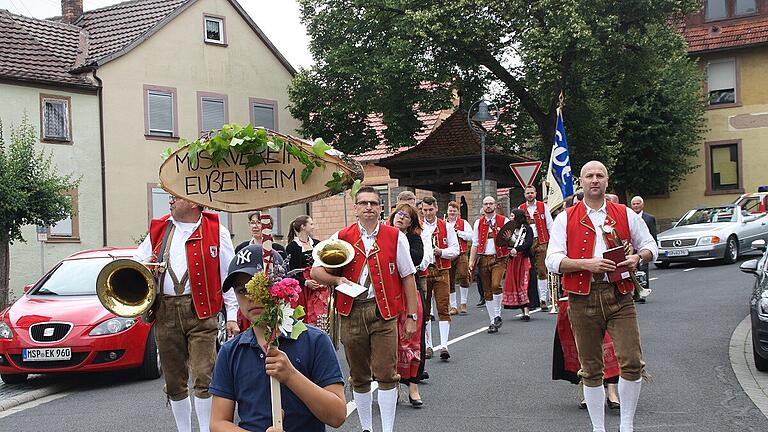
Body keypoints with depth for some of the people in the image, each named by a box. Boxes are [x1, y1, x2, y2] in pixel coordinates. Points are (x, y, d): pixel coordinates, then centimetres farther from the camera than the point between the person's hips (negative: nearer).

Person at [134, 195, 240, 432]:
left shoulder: (216, 231, 3)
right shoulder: (158, 229, 15)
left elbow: (228, 276, 3)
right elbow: (137, 260, 23)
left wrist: (232, 316, -1)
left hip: (200, 312, -4)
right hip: (165, 313, 4)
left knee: (203, 377, -11)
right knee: (174, 381, 10)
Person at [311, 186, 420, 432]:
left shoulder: (395, 237, 4)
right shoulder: (341, 238, 6)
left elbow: (408, 277, 5)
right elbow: (316, 271, 5)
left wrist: (412, 316, 1)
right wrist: (337, 280, -16)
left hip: (383, 312, -2)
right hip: (351, 312, 2)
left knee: (386, 373, -6)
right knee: (359, 376, 10)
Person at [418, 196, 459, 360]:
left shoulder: (446, 227, 7)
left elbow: (455, 250, 6)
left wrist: (441, 252, -11)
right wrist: (417, 263, -13)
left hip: (441, 272, -1)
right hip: (422, 272, 1)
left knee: (443, 308, -8)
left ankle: (444, 346, -11)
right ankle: (427, 345, 16)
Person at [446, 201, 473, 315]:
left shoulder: (463, 223, 9)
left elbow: (470, 236, -3)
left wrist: (458, 232, -10)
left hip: (461, 254, -2)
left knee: (463, 276, -15)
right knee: (450, 281, 3)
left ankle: (463, 303, -2)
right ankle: (453, 306, 12)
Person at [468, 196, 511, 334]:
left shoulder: (504, 221, 4)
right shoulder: (478, 223, 12)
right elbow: (475, 244, 12)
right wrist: (471, 261, 5)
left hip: (498, 258, -3)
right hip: (483, 259, 3)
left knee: (495, 285, -23)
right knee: (487, 291, 4)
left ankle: (497, 314, -4)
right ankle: (493, 322, 12)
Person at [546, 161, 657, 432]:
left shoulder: (625, 215, 11)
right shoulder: (566, 219, 5)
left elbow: (650, 246, 18)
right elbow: (553, 261, -2)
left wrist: (638, 258, -4)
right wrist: (587, 263, -16)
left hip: (619, 296, 1)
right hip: (583, 298, -1)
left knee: (632, 362, -8)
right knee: (591, 369, 7)